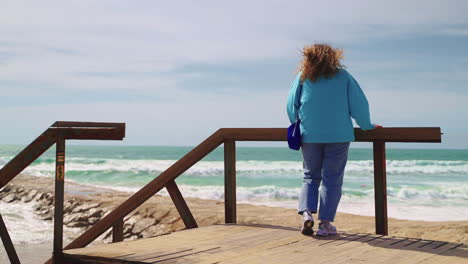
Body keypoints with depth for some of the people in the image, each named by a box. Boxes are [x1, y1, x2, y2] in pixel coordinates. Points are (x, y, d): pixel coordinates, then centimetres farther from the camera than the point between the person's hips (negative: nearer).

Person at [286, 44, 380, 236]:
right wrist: (366, 126, 17)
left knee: (310, 176, 12)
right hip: (338, 135, -1)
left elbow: (291, 105, 9)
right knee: (332, 179, 3)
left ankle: (306, 212, -7)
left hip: (309, 135, 1)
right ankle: (325, 223, 0)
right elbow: (359, 104, 4)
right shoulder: (343, 76, 6)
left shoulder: (303, 76, 7)